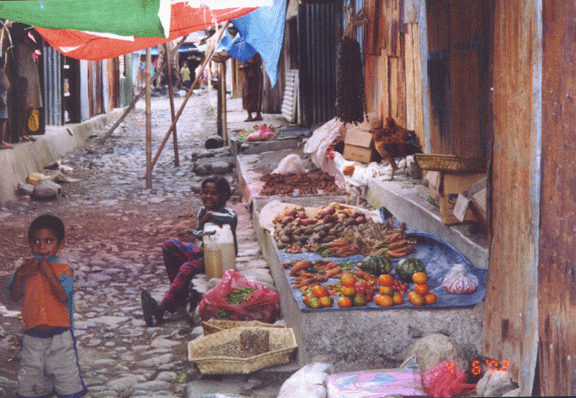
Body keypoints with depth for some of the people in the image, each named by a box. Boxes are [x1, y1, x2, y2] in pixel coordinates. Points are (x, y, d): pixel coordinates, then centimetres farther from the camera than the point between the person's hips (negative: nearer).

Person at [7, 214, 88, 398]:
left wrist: (48, 273, -25)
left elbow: (63, 296, -22)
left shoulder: (63, 270, -9)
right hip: (33, 333, 4)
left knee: (65, 371, 2)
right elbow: (15, 296, 1)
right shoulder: (26, 268, 4)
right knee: (30, 374, 13)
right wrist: (18, 275, -14)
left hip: (59, 334, -4)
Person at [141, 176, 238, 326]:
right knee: (169, 246, -2)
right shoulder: (203, 211, 6)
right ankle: (181, 293, -1)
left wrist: (210, 216, -30)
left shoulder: (227, 213, -17)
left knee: (187, 268, -32)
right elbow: (197, 234, 5)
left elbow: (232, 219, -41)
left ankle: (160, 308, -37)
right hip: (203, 251, 9)